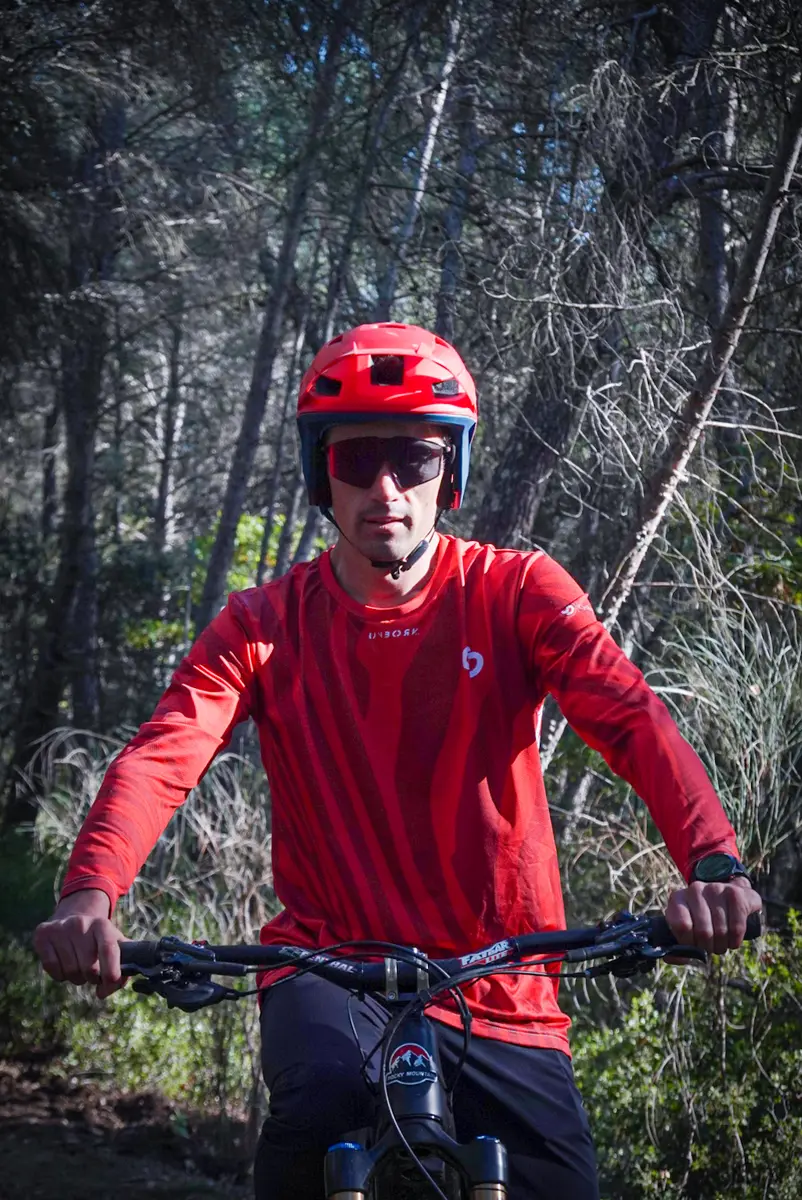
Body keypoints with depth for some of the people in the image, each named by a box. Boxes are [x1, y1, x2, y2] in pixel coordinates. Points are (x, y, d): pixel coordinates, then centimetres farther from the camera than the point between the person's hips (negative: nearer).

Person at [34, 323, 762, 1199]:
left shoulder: (515, 593, -2)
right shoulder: (265, 626, 0)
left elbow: (631, 719, -17)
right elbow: (163, 754, -15)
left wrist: (713, 862, -36)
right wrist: (90, 891, -36)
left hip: (500, 994, 2)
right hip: (332, 971, -1)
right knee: (324, 1094, -32)